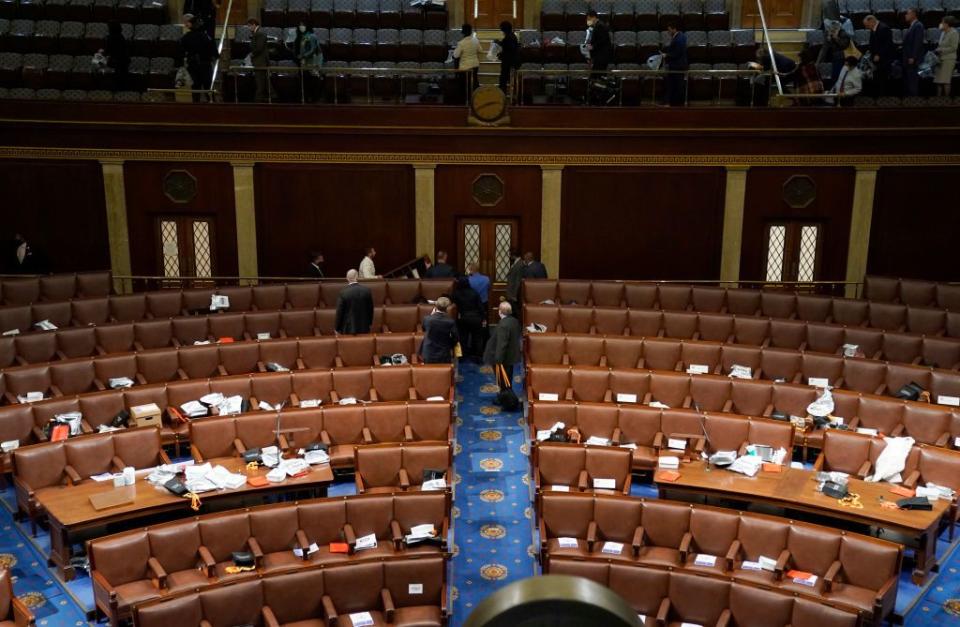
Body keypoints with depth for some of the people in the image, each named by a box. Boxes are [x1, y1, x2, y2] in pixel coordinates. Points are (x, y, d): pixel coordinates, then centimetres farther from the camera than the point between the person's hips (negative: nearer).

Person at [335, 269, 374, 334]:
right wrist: (369, 323, 19)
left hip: (348, 329, -3)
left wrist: (338, 329, 3)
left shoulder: (343, 292, -12)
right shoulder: (367, 290, -4)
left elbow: (339, 312, -7)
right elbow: (371, 308, 6)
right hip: (364, 328, 3)